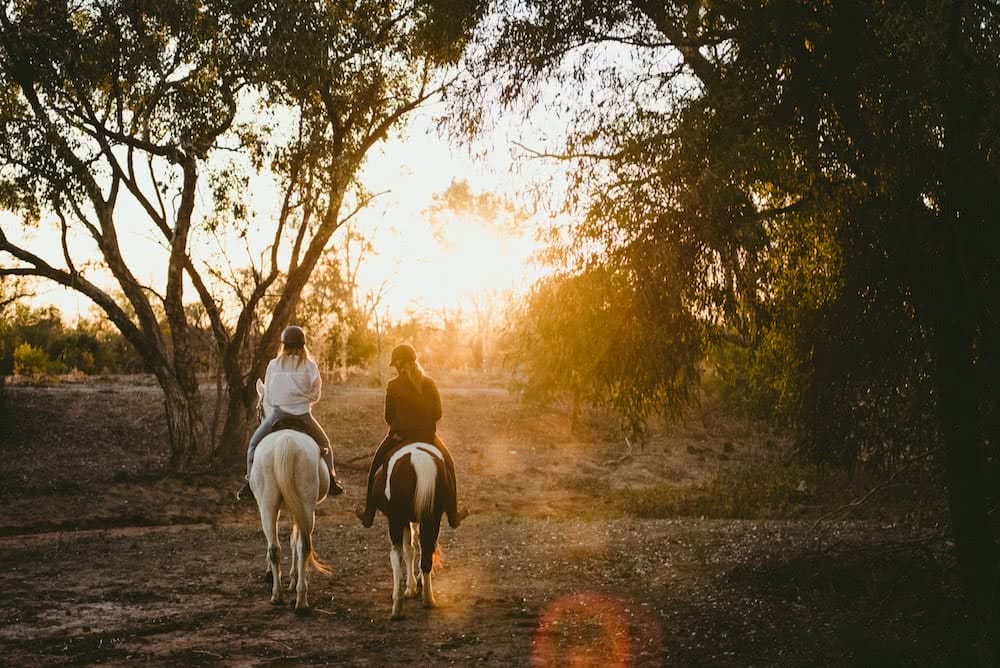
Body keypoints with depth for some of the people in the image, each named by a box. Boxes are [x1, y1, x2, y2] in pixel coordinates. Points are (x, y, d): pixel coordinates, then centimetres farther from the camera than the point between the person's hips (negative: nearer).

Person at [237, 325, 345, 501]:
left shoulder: (273, 365, 3)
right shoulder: (310, 366, 1)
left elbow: (267, 395, 8)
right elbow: (315, 394, 3)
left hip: (277, 413, 0)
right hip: (303, 415, 0)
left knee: (254, 443, 18)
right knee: (324, 444, 21)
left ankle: (250, 481, 7)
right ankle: (331, 481, 11)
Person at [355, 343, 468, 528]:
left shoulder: (393, 386, -9)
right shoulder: (430, 384, -3)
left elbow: (388, 416, -4)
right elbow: (437, 413, 0)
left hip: (399, 436, -1)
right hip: (427, 435, 2)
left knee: (375, 467, 20)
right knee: (448, 466, 23)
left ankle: (368, 516, 23)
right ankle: (453, 516, 25)